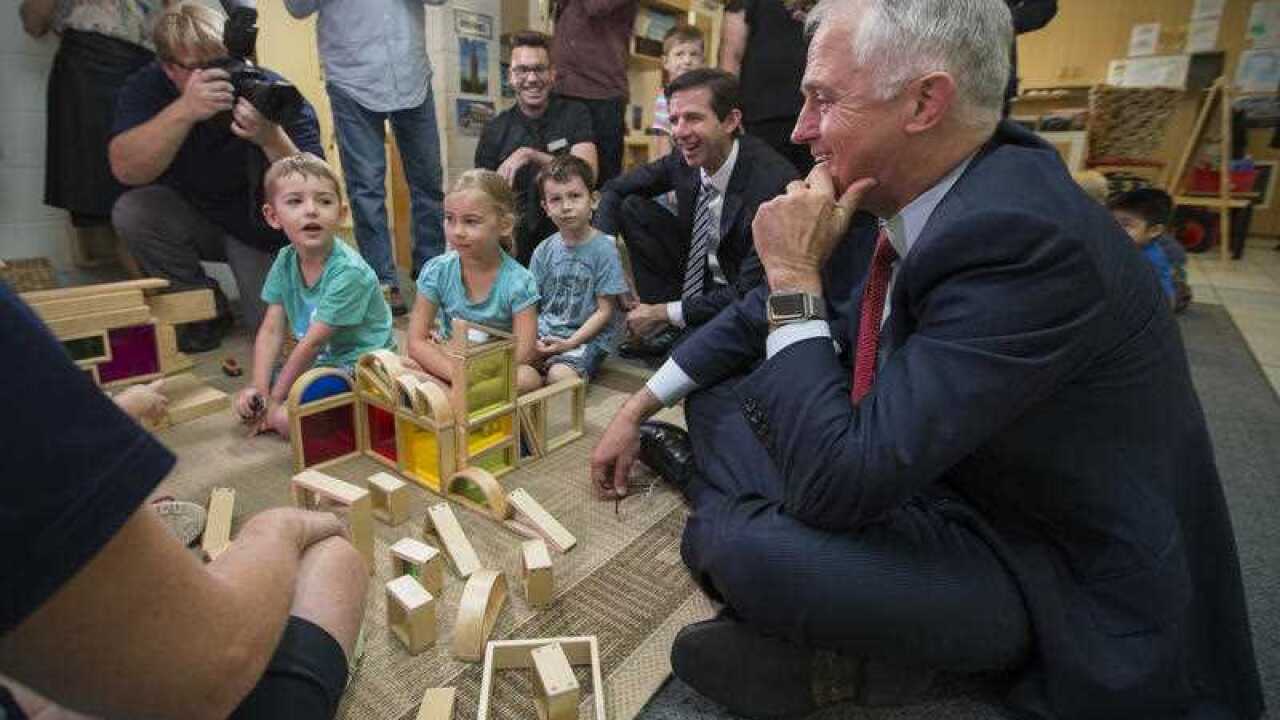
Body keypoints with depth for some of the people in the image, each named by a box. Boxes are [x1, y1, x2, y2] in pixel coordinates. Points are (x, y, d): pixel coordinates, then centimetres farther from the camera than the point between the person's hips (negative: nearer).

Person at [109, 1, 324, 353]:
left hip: (262, 229, -2)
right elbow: (125, 169, -30)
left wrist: (272, 139, -46)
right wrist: (184, 111, -42)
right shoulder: (147, 87, -14)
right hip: (190, 216, 3)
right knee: (132, 212, -26)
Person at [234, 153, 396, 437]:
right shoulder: (285, 260, -1)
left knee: (287, 419, -20)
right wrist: (259, 388, -10)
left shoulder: (348, 271, -25)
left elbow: (312, 342, -20)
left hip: (359, 364, -7)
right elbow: (271, 330, 0)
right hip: (320, 361, 8)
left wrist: (276, 398, -13)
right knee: (246, 403, 1)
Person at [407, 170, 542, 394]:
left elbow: (523, 355, -21)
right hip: (448, 364, 2)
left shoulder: (518, 283, -16)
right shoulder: (436, 271, -9)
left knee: (529, 378, -35)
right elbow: (416, 342, -13)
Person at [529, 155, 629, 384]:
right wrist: (532, 339, -11)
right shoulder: (544, 250, 5)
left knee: (559, 375, -29)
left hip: (587, 336, -4)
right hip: (544, 332, 4)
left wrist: (570, 343, -17)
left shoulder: (603, 249, -8)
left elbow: (605, 311, -8)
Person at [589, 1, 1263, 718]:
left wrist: (794, 274, -25)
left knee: (742, 549, -33)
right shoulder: (890, 188, -5)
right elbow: (771, 314, 7)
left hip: (1051, 562, -7)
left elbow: (836, 485, -32)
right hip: (927, 472, 8)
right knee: (719, 393, 5)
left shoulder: (1024, 238, -32)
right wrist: (639, 407, 6)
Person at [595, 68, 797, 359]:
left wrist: (666, 311, -21)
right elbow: (615, 189, 5)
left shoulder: (773, 181, -26)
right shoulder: (684, 159, -9)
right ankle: (665, 331, -4)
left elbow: (749, 294, -26)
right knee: (631, 206, -7)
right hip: (695, 276, 6)